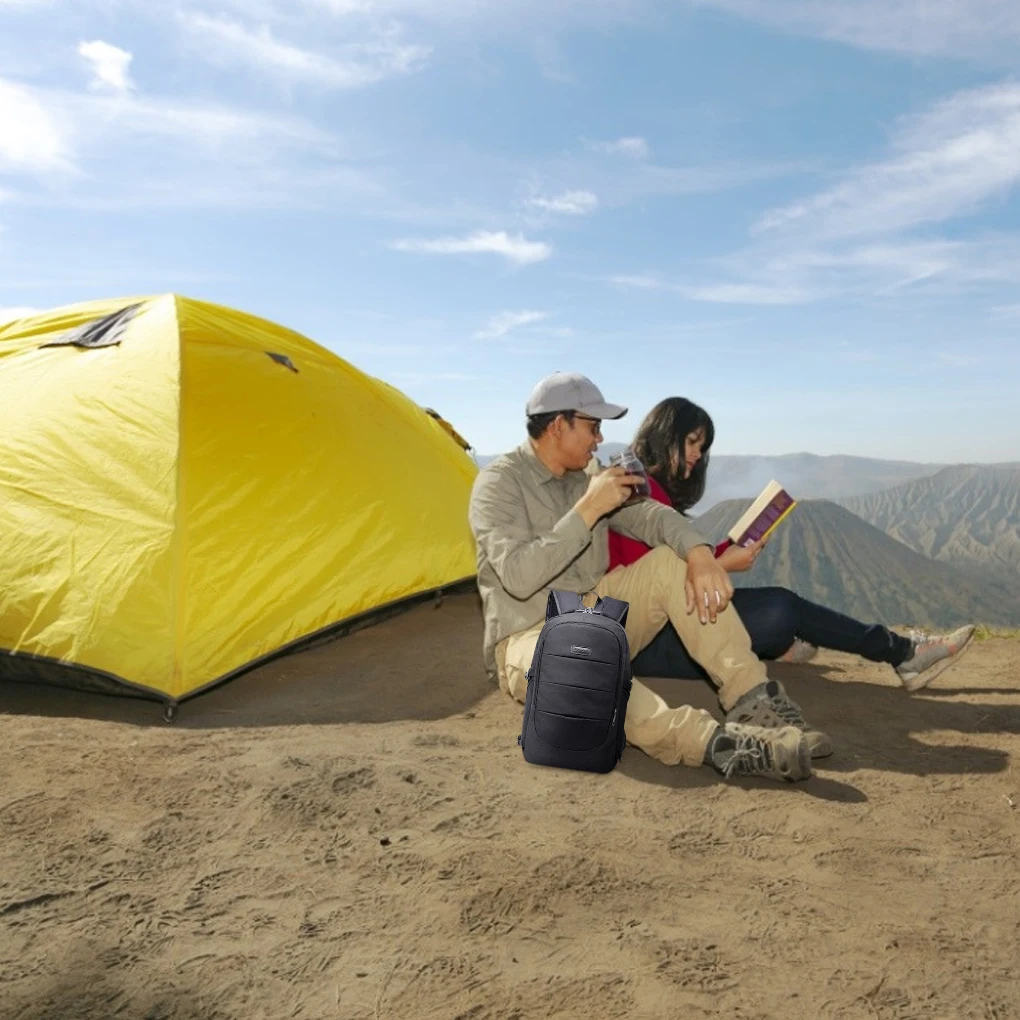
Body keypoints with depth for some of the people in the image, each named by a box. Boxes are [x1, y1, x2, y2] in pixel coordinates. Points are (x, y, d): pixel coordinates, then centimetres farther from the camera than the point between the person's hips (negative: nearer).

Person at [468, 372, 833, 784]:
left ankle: (752, 699, -17)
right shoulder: (499, 482, -14)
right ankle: (712, 741, -53)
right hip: (532, 636, -6)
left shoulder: (586, 473, 7)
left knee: (675, 560, -12)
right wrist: (588, 509, -27)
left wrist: (698, 552, -22)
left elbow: (649, 515, -1)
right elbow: (518, 576, -27)